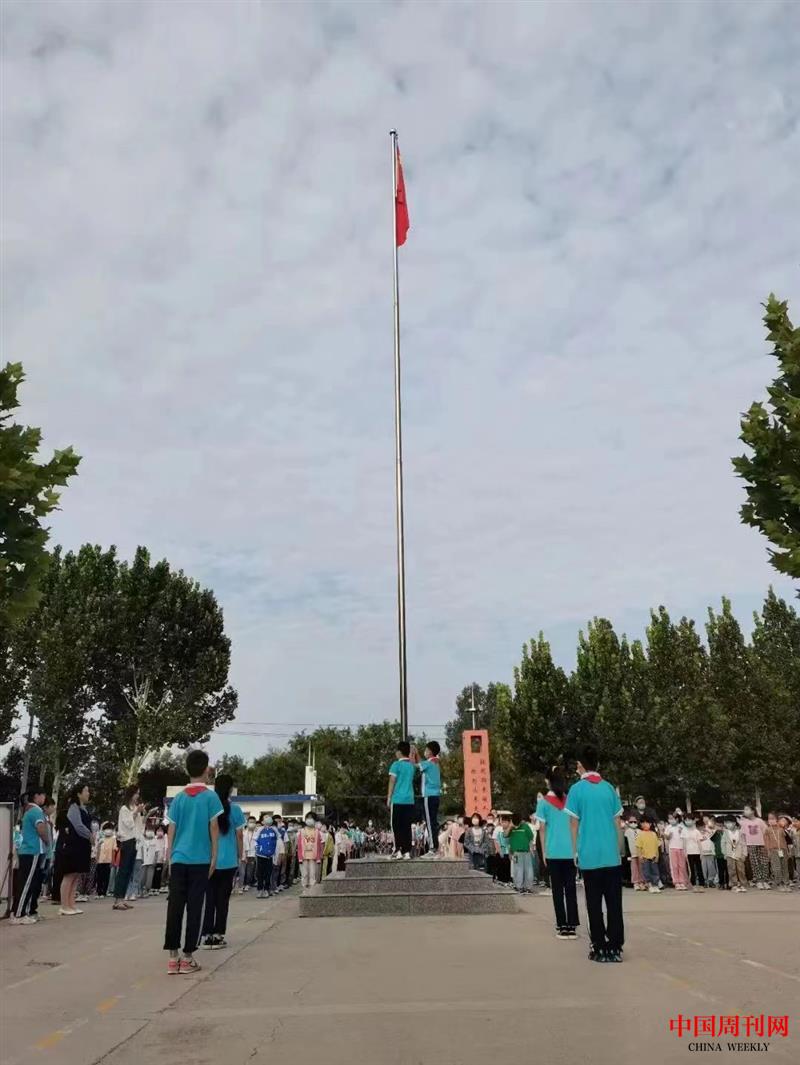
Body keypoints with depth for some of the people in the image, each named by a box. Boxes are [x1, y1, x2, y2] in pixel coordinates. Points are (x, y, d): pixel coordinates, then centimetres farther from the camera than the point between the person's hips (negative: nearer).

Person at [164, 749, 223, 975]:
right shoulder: (210, 796, -4)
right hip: (200, 860, -3)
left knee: (174, 907, 6)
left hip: (179, 859, 3)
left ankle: (173, 957, 9)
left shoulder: (178, 798, 7)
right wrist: (214, 857, 3)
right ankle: (187, 958, 6)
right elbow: (214, 829, -4)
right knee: (194, 908, 3)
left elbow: (171, 830, 9)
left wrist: (169, 858, 16)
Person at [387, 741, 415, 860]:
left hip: (397, 800, -5)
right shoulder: (411, 765, 11)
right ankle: (407, 851, 2)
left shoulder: (396, 764, -5)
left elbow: (392, 782, -6)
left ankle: (399, 851, -2)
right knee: (407, 827, 6)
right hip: (410, 800, 5)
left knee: (397, 826, 2)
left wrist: (389, 798, -2)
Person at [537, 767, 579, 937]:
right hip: (570, 851, 2)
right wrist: (576, 849, 14)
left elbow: (542, 829, -3)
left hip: (553, 852, -2)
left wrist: (543, 852, 5)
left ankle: (562, 926, 6)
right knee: (570, 888, 7)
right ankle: (571, 925, 5)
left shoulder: (544, 802, -4)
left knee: (557, 889, 6)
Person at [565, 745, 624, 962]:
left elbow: (574, 824, -3)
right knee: (614, 902, 9)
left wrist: (575, 851, 7)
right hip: (612, 855, 3)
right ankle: (615, 947, 10)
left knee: (594, 904, 6)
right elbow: (617, 822, 9)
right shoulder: (609, 788, 5)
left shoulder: (577, 789, -5)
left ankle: (600, 948, 8)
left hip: (590, 855, -3)